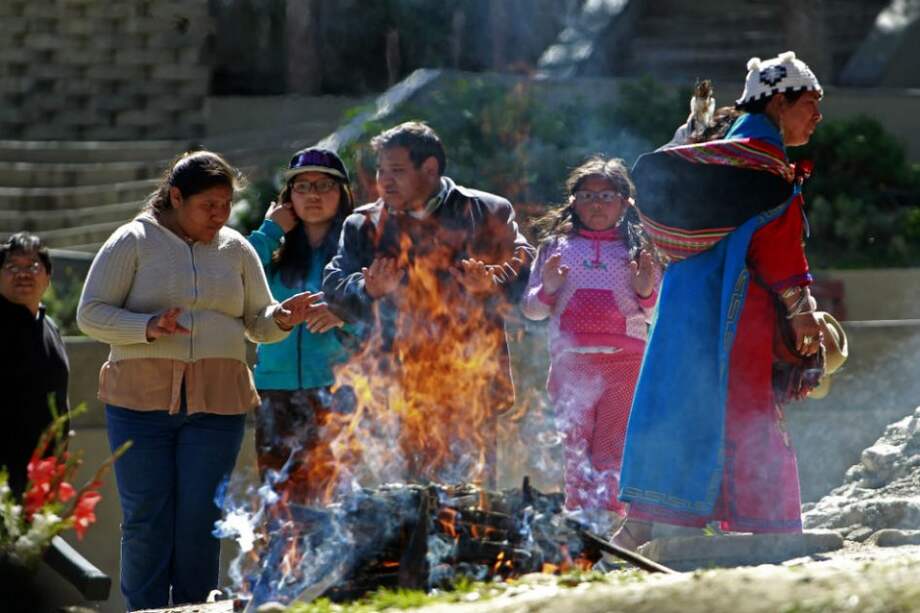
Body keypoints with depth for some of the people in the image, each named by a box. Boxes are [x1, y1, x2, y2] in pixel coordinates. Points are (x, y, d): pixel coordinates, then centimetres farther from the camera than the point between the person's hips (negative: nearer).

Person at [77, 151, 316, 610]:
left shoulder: (236, 249, 12)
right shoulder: (134, 242, 1)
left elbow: (258, 323, 16)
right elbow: (91, 314, -2)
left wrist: (281, 318, -8)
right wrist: (148, 328, -18)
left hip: (217, 401, 2)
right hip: (142, 398, -2)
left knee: (200, 520, -1)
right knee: (145, 520, -2)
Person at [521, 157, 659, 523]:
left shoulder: (638, 248, 12)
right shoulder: (556, 246, 13)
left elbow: (656, 314, 12)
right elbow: (530, 309, 14)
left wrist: (646, 291, -9)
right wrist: (547, 288, -6)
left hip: (624, 359, -1)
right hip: (570, 359, 1)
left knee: (611, 452, -5)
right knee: (575, 451, -1)